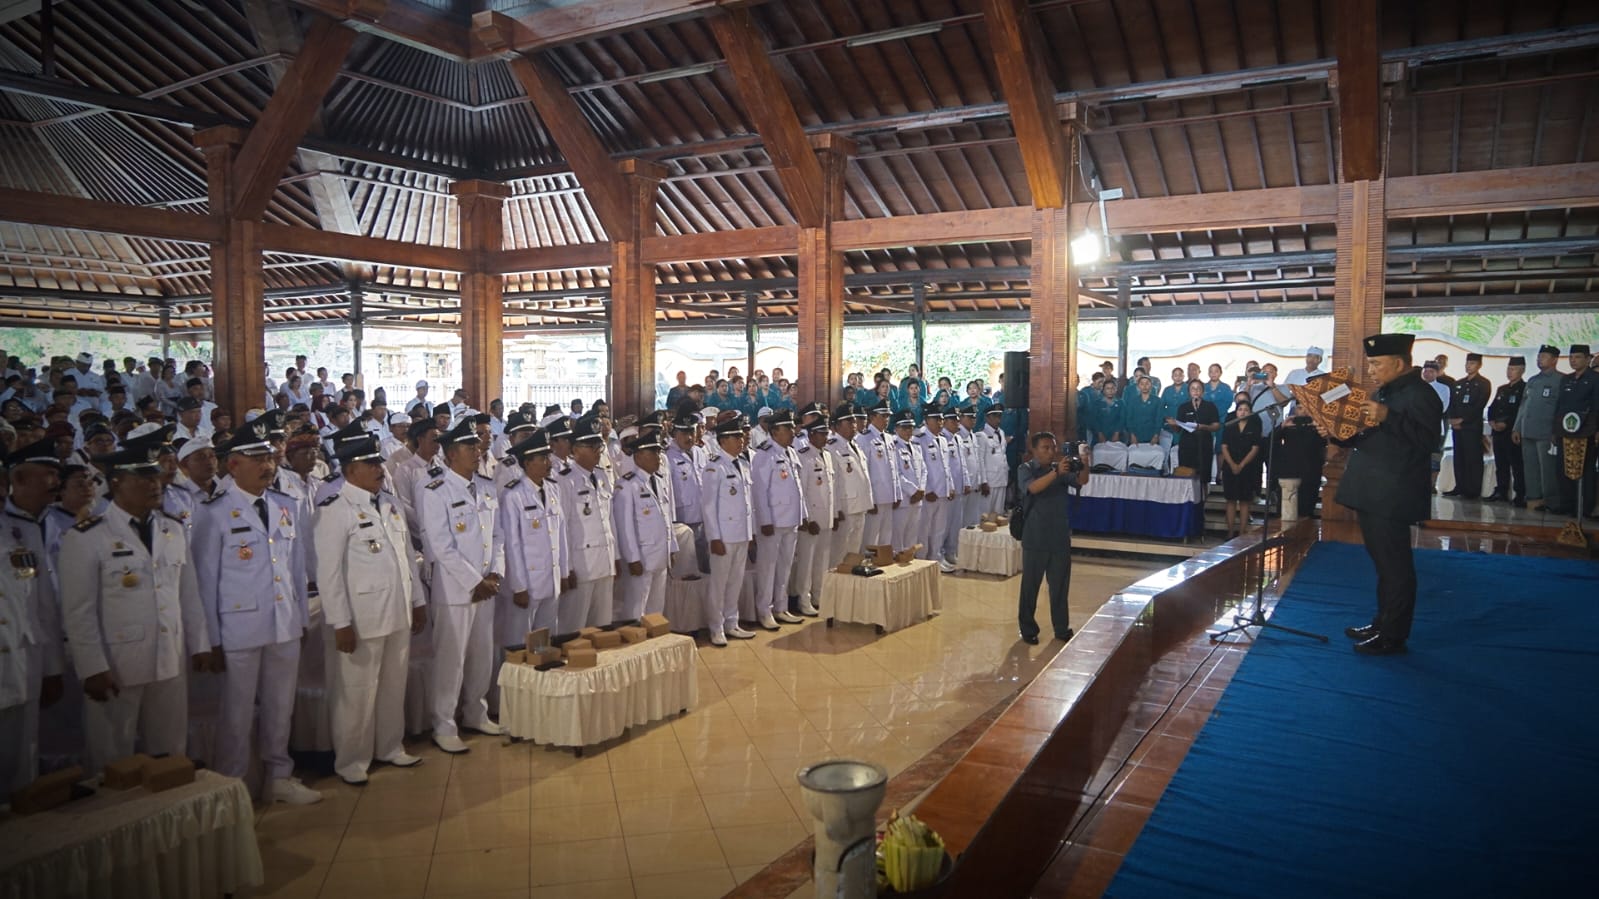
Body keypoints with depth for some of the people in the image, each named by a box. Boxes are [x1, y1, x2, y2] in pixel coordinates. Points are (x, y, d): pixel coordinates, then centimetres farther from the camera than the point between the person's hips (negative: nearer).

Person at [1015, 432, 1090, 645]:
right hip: (1035, 539, -3)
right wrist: (1056, 472, -39)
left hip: (1060, 538, 4)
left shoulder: (1062, 469, 6)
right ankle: (1028, 629, 15)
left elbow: (1081, 481, -10)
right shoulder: (1026, 469, -5)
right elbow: (1033, 487, -25)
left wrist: (1085, 465, -31)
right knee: (1030, 586, 5)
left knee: (1060, 585, 11)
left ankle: (1062, 628, 21)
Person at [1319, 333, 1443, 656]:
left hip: (1392, 498, -10)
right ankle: (1382, 623, 28)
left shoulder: (1419, 394, -11)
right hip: (1370, 494, 10)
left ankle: (1393, 636, 5)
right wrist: (1335, 433, 6)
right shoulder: (1382, 393, 18)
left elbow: (1425, 440, -23)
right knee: (1383, 563, 17)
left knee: (1395, 566, -2)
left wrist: (1388, 418, -33)